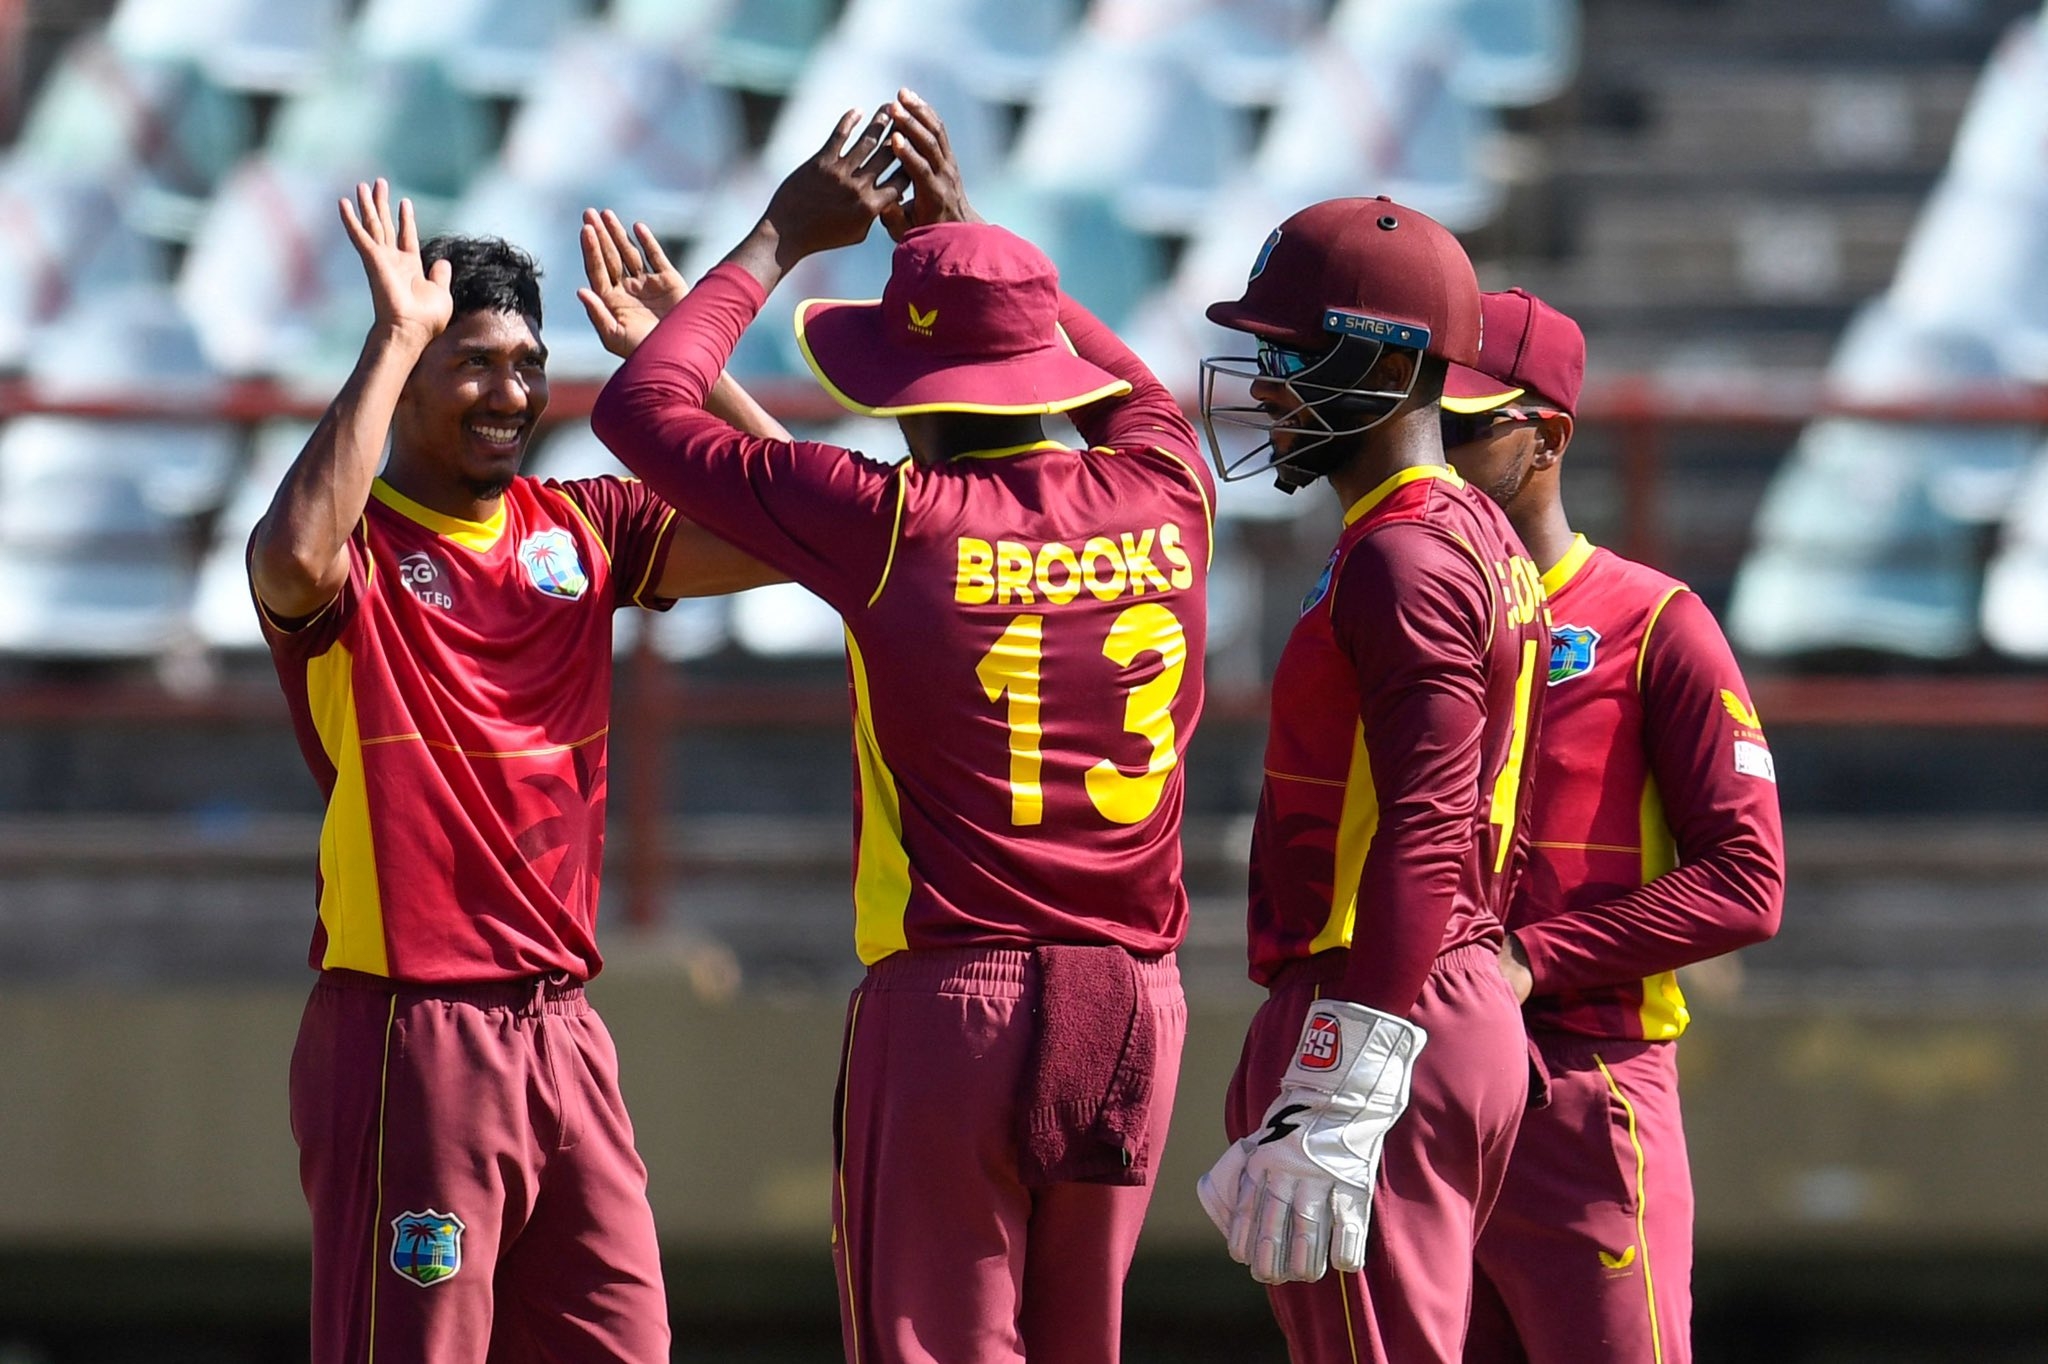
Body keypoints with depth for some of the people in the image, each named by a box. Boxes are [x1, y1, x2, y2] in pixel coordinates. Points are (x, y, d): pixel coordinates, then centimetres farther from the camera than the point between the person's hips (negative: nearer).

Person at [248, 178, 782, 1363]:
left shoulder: (580, 531, 11)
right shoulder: (360, 543, -6)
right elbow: (298, 558, -31)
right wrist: (396, 338, -25)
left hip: (561, 1031, 6)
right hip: (407, 1033, -6)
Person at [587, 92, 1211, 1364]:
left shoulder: (898, 526, -10)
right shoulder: (1166, 498, 2)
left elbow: (641, 408, 1)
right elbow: (1138, 389, 30)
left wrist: (783, 236, 11)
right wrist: (963, 231, 32)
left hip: (947, 998, -5)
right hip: (1134, 1000, 5)